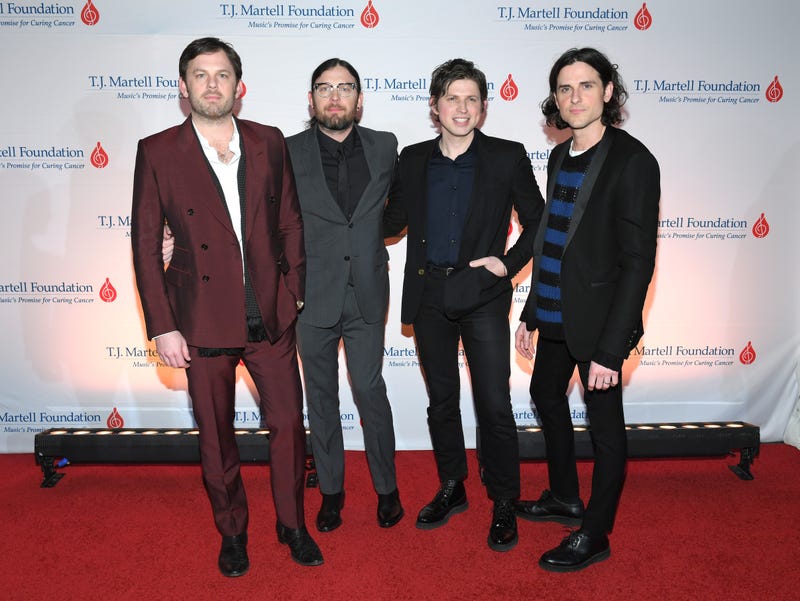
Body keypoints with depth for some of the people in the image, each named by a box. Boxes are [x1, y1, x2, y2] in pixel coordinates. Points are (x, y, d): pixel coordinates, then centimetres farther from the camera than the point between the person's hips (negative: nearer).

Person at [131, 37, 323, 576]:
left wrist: (295, 291, 3)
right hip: (203, 322, -1)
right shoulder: (158, 152, -2)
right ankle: (232, 532, 35)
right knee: (216, 435, 12)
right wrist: (162, 326, -7)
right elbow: (146, 244, -3)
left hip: (270, 317, 2)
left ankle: (293, 525, 31)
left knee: (289, 423, 8)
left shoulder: (269, 143, 4)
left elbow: (290, 222, 9)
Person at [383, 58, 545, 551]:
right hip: (428, 295, 3)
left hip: (482, 294, -3)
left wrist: (509, 263, -8)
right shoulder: (414, 159, 7)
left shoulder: (508, 157, -1)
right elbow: (393, 221, 15)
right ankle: (452, 489, 32)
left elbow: (536, 223, 5)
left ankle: (504, 505, 17)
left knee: (494, 405, -2)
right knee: (442, 399, 14)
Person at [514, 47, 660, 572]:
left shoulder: (632, 160, -15)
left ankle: (594, 535, 26)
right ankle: (565, 499, 44)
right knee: (546, 396, 22)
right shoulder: (560, 157, 8)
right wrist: (531, 314, 13)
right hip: (555, 316, 9)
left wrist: (610, 348, -21)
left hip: (599, 320, -8)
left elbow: (638, 262, -18)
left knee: (605, 425, 6)